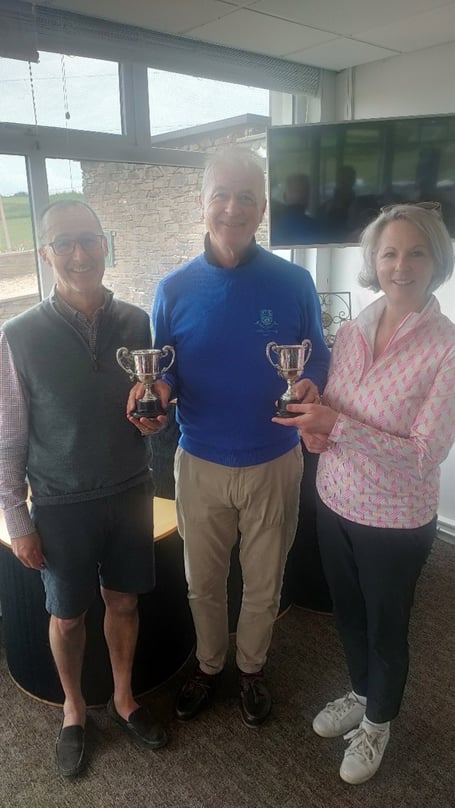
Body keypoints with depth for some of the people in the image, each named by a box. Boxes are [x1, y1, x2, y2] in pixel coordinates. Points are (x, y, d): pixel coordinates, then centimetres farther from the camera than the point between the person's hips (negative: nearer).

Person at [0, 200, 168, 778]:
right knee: (67, 616, 16)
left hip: (130, 493, 3)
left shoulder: (136, 323, -5)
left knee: (124, 602, 19)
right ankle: (73, 709, 44)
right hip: (61, 505, -2)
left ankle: (123, 699, 45)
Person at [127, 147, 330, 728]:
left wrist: (311, 387, -21)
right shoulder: (174, 290, -6)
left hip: (274, 463, 0)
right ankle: (208, 665, 48)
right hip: (200, 464, 1)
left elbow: (317, 358, 1)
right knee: (203, 582, 19)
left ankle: (251, 668, 47)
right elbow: (163, 375, 2)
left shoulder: (293, 283, -8)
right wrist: (155, 392, -21)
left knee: (264, 583, 19)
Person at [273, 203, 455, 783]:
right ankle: (361, 694, 54)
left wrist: (336, 425, -28)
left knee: (385, 627, 18)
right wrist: (313, 427, -12)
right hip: (335, 501, 5)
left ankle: (377, 721, 47)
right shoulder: (351, 332, -2)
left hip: (395, 521, -5)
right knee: (347, 612, 25)